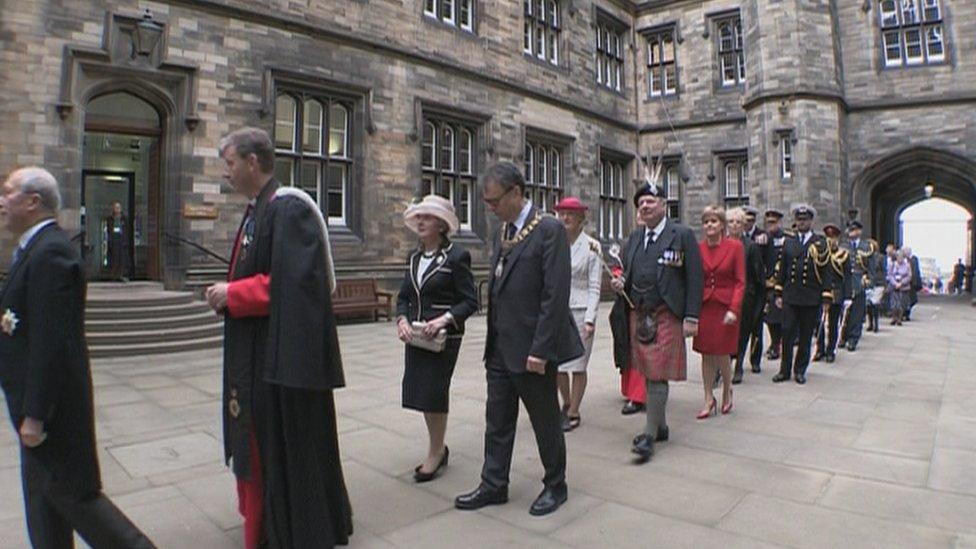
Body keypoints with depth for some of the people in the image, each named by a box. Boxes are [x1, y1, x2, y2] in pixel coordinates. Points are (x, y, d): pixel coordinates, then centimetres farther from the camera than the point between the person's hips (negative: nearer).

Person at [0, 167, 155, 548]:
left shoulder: (49, 253, -21)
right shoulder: (37, 248, 11)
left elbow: (50, 342, -25)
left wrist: (34, 414, -21)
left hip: (53, 402, -10)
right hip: (40, 400, 10)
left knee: (73, 493, 3)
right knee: (43, 495, 18)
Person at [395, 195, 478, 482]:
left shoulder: (456, 256, -10)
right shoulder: (414, 258, 10)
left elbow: (470, 301, -11)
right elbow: (403, 296, 13)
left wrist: (444, 319, -25)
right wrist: (402, 320, -5)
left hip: (443, 337, -6)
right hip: (415, 337, 7)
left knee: (434, 393, 1)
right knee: (421, 392, 12)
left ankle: (435, 453, 21)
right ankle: (439, 448, 32)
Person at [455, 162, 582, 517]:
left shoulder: (549, 230, -14)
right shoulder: (502, 232, 11)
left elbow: (555, 295, -19)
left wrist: (539, 350, -20)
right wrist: (492, 341, 12)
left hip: (531, 348, -7)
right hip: (500, 348, 7)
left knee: (546, 422, 11)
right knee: (497, 421, 16)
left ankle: (555, 487, 31)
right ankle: (493, 485, 32)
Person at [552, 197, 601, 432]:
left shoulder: (591, 246, -3)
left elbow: (594, 287, -4)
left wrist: (590, 318, -11)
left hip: (579, 310, -3)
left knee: (577, 365, 3)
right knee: (556, 363, 9)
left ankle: (573, 413, 19)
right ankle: (566, 403, 33)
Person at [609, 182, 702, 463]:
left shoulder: (682, 235, -3)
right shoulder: (634, 238, 13)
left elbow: (695, 278, -6)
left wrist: (691, 318, -11)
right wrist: (620, 282, -3)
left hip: (665, 315, -6)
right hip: (637, 314, 6)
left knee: (658, 375, -5)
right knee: (648, 373, 14)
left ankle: (650, 434, 3)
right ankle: (660, 425, 29)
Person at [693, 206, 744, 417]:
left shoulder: (735, 246, -2)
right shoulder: (698, 248, 4)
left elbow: (740, 282, -4)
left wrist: (734, 309, -14)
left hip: (725, 307, -2)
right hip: (704, 306, 2)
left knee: (721, 354, 1)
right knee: (706, 354, 5)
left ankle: (727, 391, 29)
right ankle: (709, 400, 17)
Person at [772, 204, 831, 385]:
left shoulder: (821, 243, 3)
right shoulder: (788, 241, 9)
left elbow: (826, 272, 1)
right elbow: (781, 268, 11)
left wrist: (826, 299, -4)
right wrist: (778, 293, 6)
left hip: (811, 298, -1)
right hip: (790, 296, 1)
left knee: (805, 337, 6)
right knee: (787, 334, 1)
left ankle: (800, 370, 18)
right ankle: (785, 370, 11)